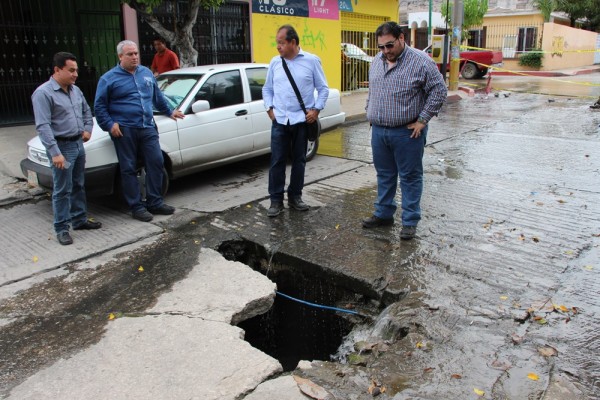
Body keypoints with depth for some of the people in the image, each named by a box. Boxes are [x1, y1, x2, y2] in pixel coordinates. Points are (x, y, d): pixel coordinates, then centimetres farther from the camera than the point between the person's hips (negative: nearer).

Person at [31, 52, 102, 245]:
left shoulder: (75, 90, 9)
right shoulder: (43, 93, -15)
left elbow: (86, 111, 26)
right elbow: (43, 126, -21)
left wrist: (87, 129, 8)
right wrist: (55, 152, -26)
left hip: (78, 144, 8)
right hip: (62, 147, -8)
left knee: (78, 186, 16)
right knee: (62, 190, -1)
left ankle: (80, 220, 28)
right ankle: (61, 228, 8)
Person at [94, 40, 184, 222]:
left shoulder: (146, 73, 15)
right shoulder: (109, 79, 0)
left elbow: (158, 96, 28)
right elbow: (100, 106, 0)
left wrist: (169, 111, 30)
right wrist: (110, 124, -11)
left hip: (148, 128, 4)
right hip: (124, 131, -4)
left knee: (156, 163, 2)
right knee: (129, 169, 0)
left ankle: (155, 202, 13)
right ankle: (137, 207, 8)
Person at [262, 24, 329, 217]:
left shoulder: (312, 61, 1)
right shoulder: (275, 62, 8)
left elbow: (323, 88, 3)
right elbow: (267, 89, 16)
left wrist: (316, 109, -6)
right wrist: (269, 108, 2)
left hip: (302, 120, -1)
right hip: (279, 121, 1)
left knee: (299, 160, 8)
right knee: (277, 161, 0)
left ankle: (295, 196, 22)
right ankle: (276, 200, 9)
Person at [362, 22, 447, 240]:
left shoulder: (421, 61, -11)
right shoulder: (377, 61, 9)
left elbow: (439, 91, -10)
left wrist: (422, 120, -12)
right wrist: (370, 113, 14)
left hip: (407, 132, -6)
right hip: (378, 130, 6)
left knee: (410, 177, 3)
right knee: (384, 174, 15)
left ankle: (410, 221, 13)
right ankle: (384, 214, 29)